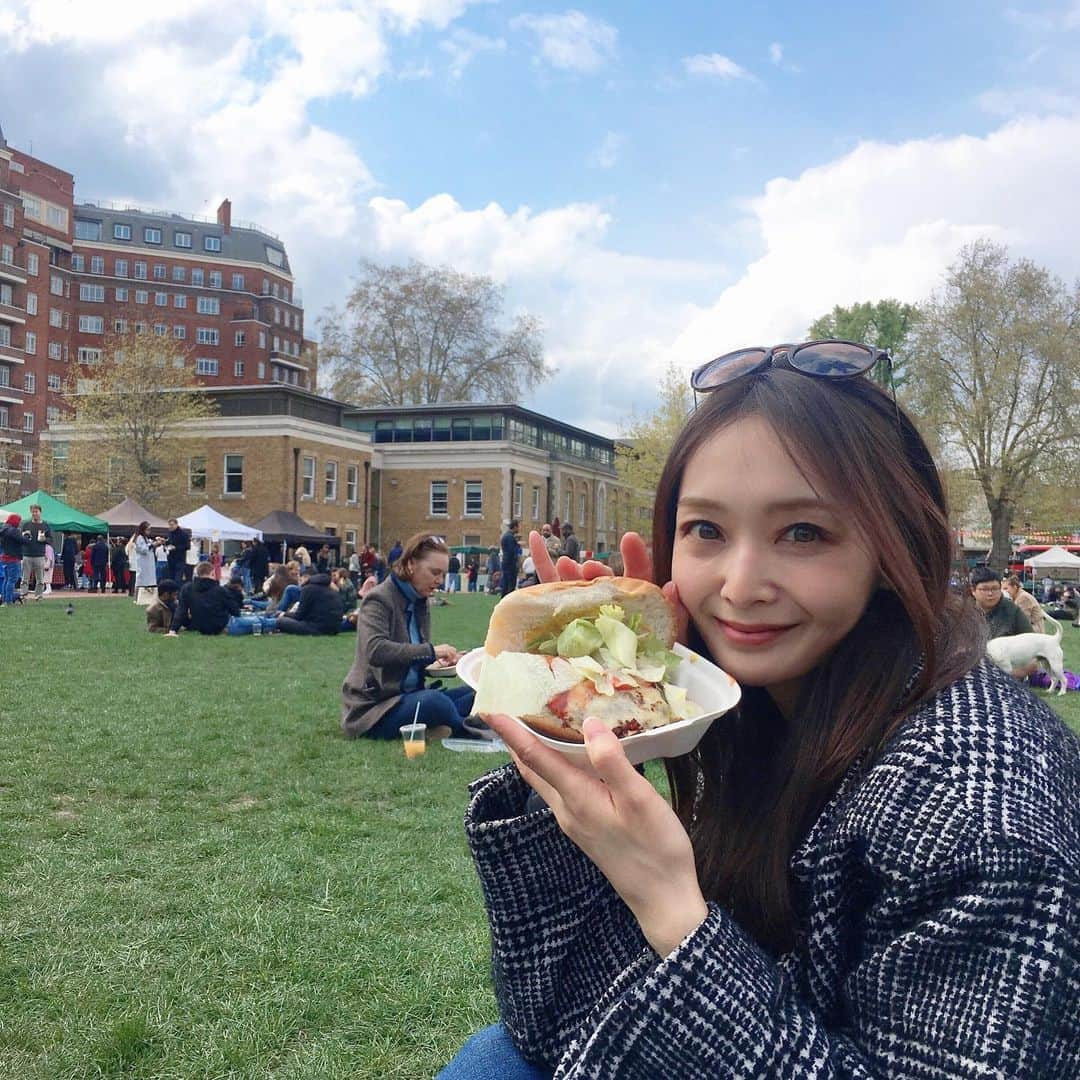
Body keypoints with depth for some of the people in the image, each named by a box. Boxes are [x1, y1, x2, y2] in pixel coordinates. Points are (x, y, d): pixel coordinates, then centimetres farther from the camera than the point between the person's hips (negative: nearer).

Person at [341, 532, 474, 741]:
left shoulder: (420, 604, 13)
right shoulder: (379, 600, -12)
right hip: (373, 706, -8)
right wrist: (430, 651, -30)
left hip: (408, 698, 8)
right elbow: (375, 651, -29)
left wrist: (440, 659, 1)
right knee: (434, 701, -34)